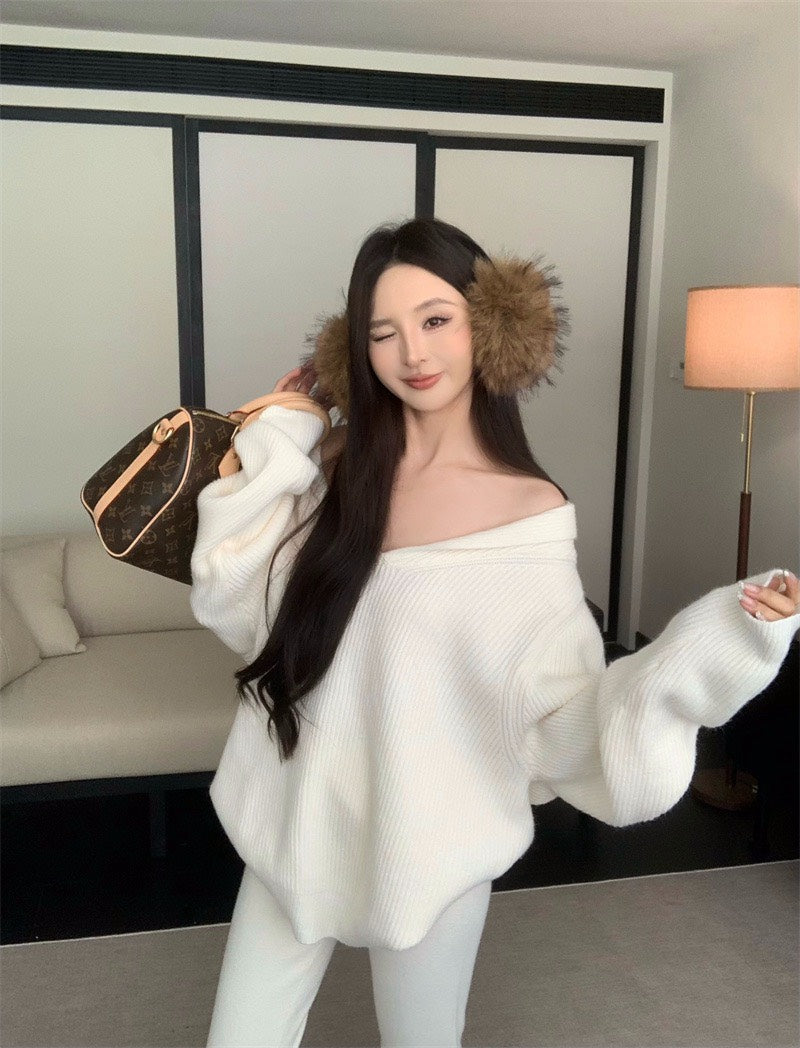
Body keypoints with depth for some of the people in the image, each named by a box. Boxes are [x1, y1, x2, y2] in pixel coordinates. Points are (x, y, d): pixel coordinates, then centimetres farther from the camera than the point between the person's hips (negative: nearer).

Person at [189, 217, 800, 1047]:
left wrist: (719, 637, -29)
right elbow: (229, 603, -3)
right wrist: (277, 434, -5)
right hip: (297, 829, 3)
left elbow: (563, 709, -16)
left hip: (428, 847, -3)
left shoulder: (531, 511, -13)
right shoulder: (334, 468, -2)